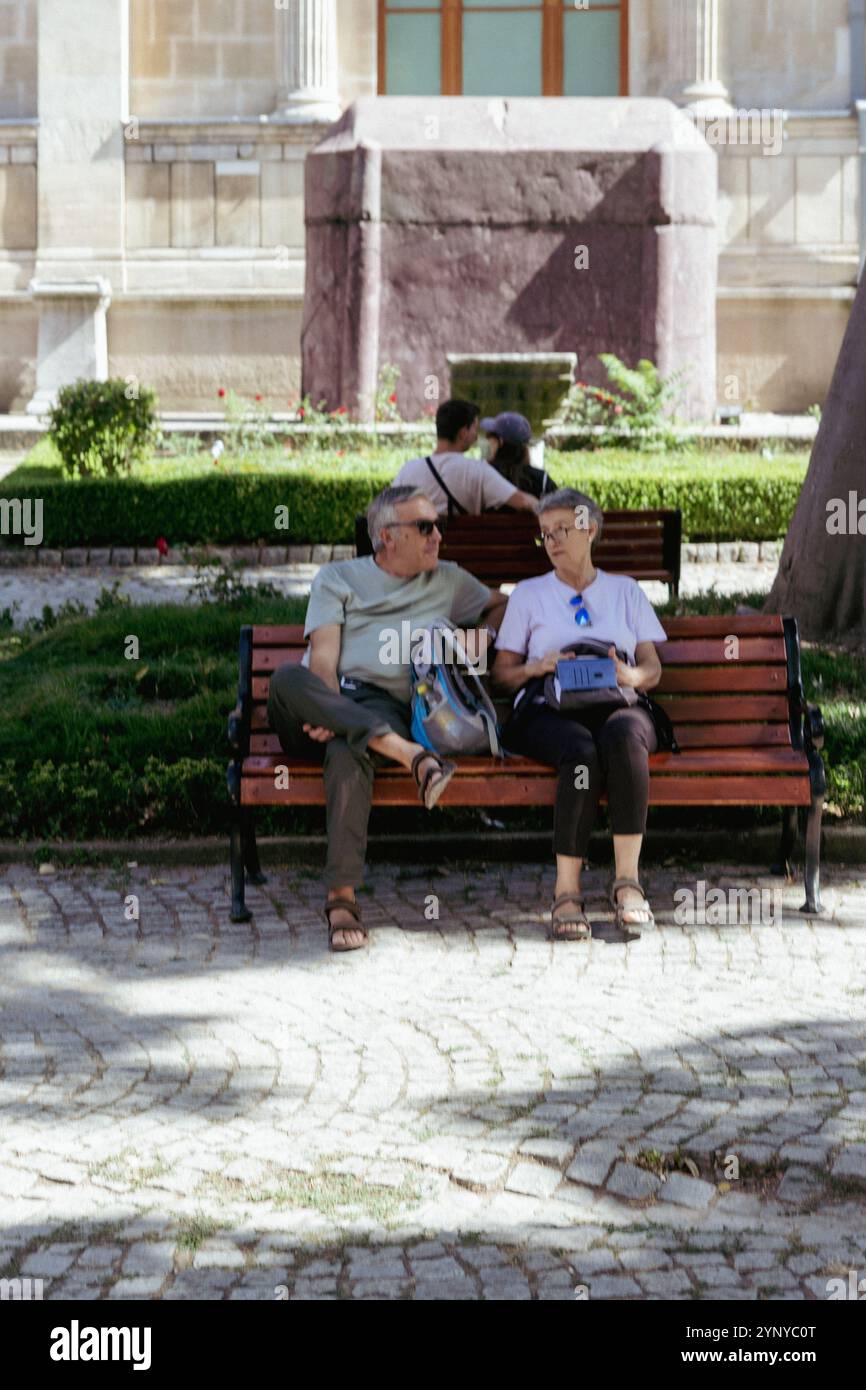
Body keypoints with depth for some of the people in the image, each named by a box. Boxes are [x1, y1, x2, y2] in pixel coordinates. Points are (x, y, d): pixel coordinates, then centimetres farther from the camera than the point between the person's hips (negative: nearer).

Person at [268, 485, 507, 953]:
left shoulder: (448, 581, 25)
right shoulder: (337, 578, 18)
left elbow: (502, 604, 39)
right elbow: (323, 656, 4)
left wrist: (484, 631, 15)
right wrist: (330, 709, -17)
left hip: (386, 709, -1)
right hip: (324, 699, 1)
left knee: (346, 753, -40)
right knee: (286, 679, -38)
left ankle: (342, 897, -47)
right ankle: (413, 756, -46)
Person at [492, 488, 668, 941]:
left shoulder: (625, 590, 25)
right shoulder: (528, 594, 24)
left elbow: (653, 668, 17)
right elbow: (502, 672, 18)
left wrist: (632, 676, -7)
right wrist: (537, 667, -4)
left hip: (617, 705, 1)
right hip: (550, 710, -1)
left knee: (622, 734, -39)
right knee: (582, 751, -38)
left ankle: (627, 881, -38)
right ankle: (566, 892, -38)